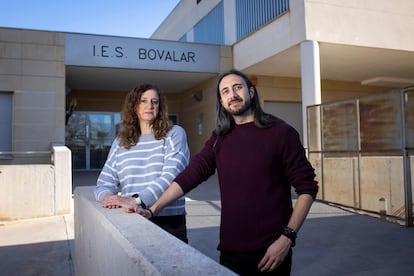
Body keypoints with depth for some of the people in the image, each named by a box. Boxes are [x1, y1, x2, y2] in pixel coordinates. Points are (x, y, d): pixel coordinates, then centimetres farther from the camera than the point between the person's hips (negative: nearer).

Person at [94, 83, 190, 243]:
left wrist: (136, 200, -25)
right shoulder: (120, 142, 10)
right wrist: (108, 196, -15)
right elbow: (104, 183, 9)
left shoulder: (174, 134, -1)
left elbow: (171, 175, -14)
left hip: (169, 222, -2)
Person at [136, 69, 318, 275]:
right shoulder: (219, 139, 7)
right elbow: (189, 175, -2)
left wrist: (287, 238, -14)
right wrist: (151, 210, -11)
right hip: (231, 251, 4)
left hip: (271, 251, -3)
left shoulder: (281, 132, -5)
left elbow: (307, 187, -7)